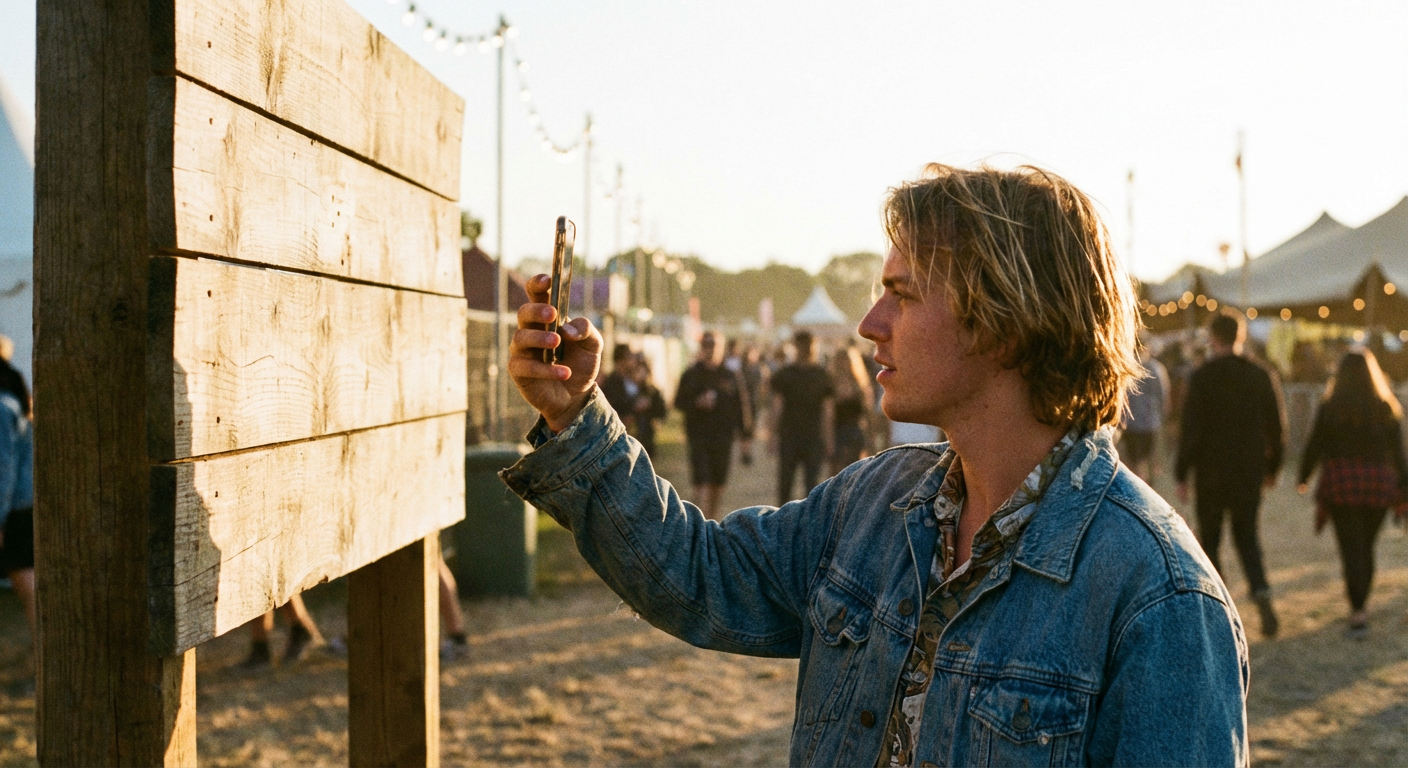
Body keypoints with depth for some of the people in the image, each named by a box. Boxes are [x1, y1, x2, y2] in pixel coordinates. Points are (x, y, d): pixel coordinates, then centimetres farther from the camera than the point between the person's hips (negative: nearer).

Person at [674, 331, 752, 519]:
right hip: (698, 435, -2)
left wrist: (745, 437, 3)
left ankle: (713, 517, 25)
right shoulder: (691, 375, 4)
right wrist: (697, 403, -16)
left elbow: (741, 407, 7)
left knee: (718, 483, 8)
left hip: (723, 436, 2)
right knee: (702, 480, -11)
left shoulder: (731, 377, 5)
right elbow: (679, 402, 4)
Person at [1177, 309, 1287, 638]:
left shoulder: (1202, 378, -10)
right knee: (1247, 536, 12)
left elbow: (1190, 429, -12)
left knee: (1209, 539, 11)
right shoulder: (1262, 376, 0)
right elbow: (1277, 428, 4)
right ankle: (1261, 593, -11)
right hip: (1250, 472, 3)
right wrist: (1272, 468, 16)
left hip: (1211, 472, -3)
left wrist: (1182, 475, -5)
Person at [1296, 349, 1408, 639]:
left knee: (1351, 548, -5)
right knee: (1366, 547, 16)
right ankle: (1359, 606, 26)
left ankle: (1358, 613, -16)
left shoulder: (1330, 408, -5)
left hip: (1341, 484, -3)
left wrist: (1303, 478, 15)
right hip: (1378, 485, 3)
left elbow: (1315, 446, -1)